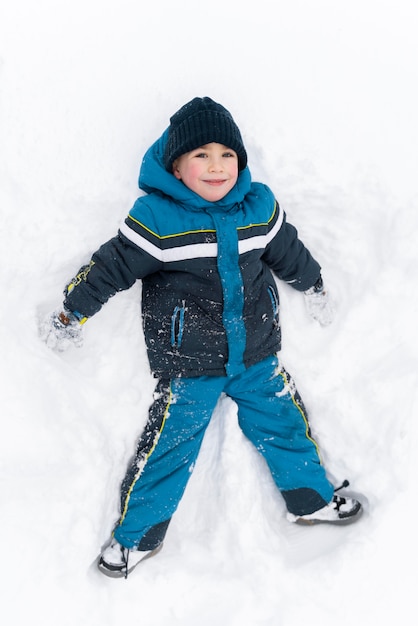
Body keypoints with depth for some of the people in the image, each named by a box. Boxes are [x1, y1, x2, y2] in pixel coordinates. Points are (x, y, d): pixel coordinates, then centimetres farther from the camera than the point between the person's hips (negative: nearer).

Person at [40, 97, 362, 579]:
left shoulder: (259, 206, -5)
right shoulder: (156, 217, -19)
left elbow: (288, 252, 12)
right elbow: (113, 265, -9)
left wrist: (314, 288, 27)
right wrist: (71, 313, -1)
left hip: (257, 355, 4)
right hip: (188, 364, -4)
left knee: (284, 425, 18)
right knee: (169, 446, 4)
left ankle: (311, 499, 44)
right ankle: (137, 536, 27)